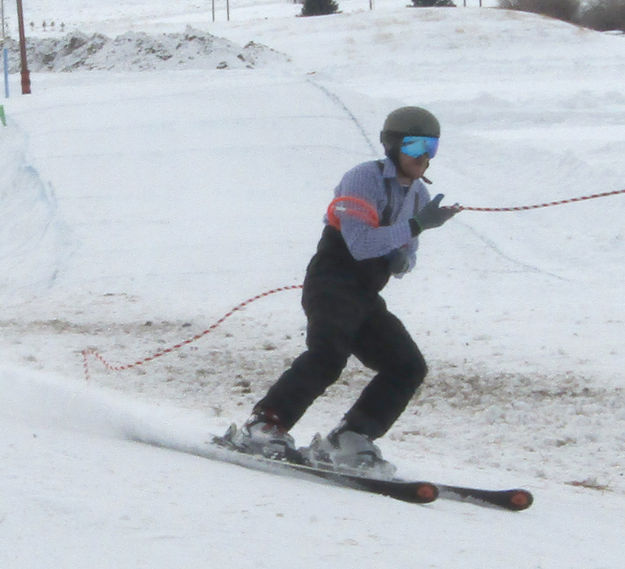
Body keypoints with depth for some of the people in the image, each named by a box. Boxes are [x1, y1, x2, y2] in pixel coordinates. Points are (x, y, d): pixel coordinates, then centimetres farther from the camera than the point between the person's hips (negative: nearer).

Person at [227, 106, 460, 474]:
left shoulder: (419, 193, 15)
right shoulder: (365, 178, -11)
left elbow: (407, 252, 23)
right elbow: (360, 243, -23)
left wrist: (403, 261, -2)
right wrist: (417, 224, -24)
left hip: (366, 298, 9)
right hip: (332, 286, -9)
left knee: (409, 368, -4)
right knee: (328, 355, -31)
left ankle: (346, 442, -8)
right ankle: (263, 427, -27)